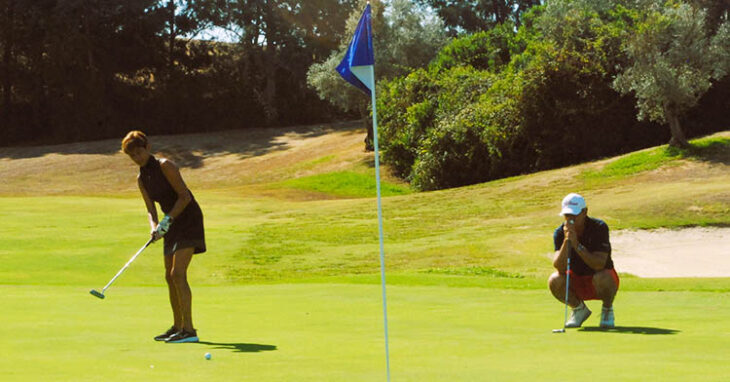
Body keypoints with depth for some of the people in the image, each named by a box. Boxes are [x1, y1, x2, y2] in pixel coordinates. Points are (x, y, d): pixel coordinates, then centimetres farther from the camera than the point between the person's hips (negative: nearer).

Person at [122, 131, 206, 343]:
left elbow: (185, 196, -17)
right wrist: (154, 227, -12)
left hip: (189, 220, -8)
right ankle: (177, 327, 21)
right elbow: (151, 209, 8)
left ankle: (189, 329, -20)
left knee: (178, 273, -18)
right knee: (170, 276, 10)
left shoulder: (165, 166, -14)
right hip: (172, 225, 8)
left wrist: (167, 219, -21)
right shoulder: (141, 178, 9)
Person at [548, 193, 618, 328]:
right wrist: (566, 240, -37)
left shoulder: (599, 227, -20)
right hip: (577, 283, 3)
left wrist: (576, 244, -38)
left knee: (602, 277, -37)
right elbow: (559, 267, -25)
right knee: (554, 281, -27)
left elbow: (599, 264, -31)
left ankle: (607, 310, -3)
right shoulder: (560, 233, -12)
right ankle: (579, 309, 3)